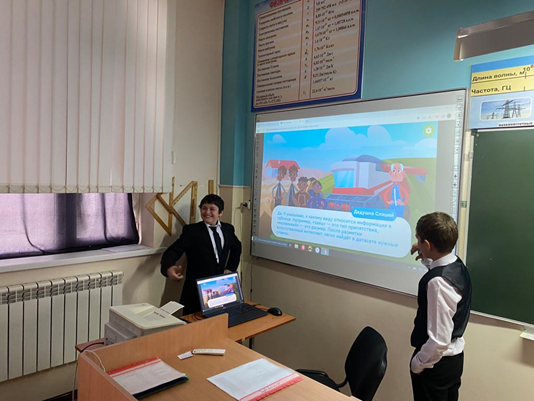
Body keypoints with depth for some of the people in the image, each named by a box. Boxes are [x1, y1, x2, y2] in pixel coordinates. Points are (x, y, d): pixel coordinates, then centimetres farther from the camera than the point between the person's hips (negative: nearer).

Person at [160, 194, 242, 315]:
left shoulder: (228, 229, 6)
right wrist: (169, 268, -38)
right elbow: (173, 251, -18)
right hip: (196, 290, -4)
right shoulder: (191, 230, -8)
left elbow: (236, 248, 24)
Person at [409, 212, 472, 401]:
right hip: (454, 358, 8)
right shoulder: (457, 265, -5)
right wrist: (427, 259, 6)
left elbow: (439, 340, -28)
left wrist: (418, 363, -14)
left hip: (436, 363, -8)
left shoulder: (438, 282, -32)